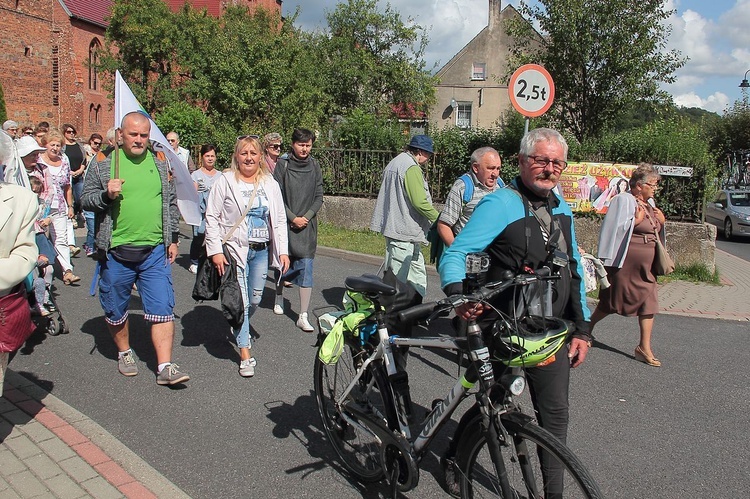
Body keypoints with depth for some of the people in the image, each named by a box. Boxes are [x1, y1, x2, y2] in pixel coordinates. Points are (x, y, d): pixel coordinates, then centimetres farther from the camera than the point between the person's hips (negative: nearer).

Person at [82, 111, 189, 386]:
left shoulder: (160, 161, 8)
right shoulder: (103, 162, 1)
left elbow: (171, 202, 15)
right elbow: (85, 199, 3)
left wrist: (173, 239, 12)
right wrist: (106, 194, -18)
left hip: (155, 251, 1)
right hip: (115, 251, -1)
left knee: (163, 308, -5)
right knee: (116, 310, 13)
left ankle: (165, 367, -1)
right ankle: (124, 353, 36)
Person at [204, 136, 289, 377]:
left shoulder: (270, 184, 8)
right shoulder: (225, 181, -2)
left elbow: (280, 220, 10)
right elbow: (211, 217, -4)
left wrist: (283, 251, 3)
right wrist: (216, 250, -11)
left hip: (262, 251, 4)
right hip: (234, 249, -4)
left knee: (255, 299, 11)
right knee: (240, 301, -6)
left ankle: (241, 330, 41)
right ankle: (245, 352, 4)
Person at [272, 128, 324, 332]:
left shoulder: (315, 166, 5)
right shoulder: (282, 165, -3)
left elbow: (319, 197, 6)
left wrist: (306, 217, -7)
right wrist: (293, 217, -12)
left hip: (307, 225, 1)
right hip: (285, 224, -1)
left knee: (306, 269, -5)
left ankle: (303, 316, -2)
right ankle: (279, 298, 40)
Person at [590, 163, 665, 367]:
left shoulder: (649, 203, 14)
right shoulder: (624, 200, -11)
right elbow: (615, 229, -17)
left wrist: (661, 221, 10)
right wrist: (636, 220, -22)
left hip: (646, 266, 8)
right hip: (626, 264, -8)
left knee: (649, 301, 1)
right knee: (612, 303, 4)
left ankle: (644, 347, 7)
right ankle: (587, 327, 27)